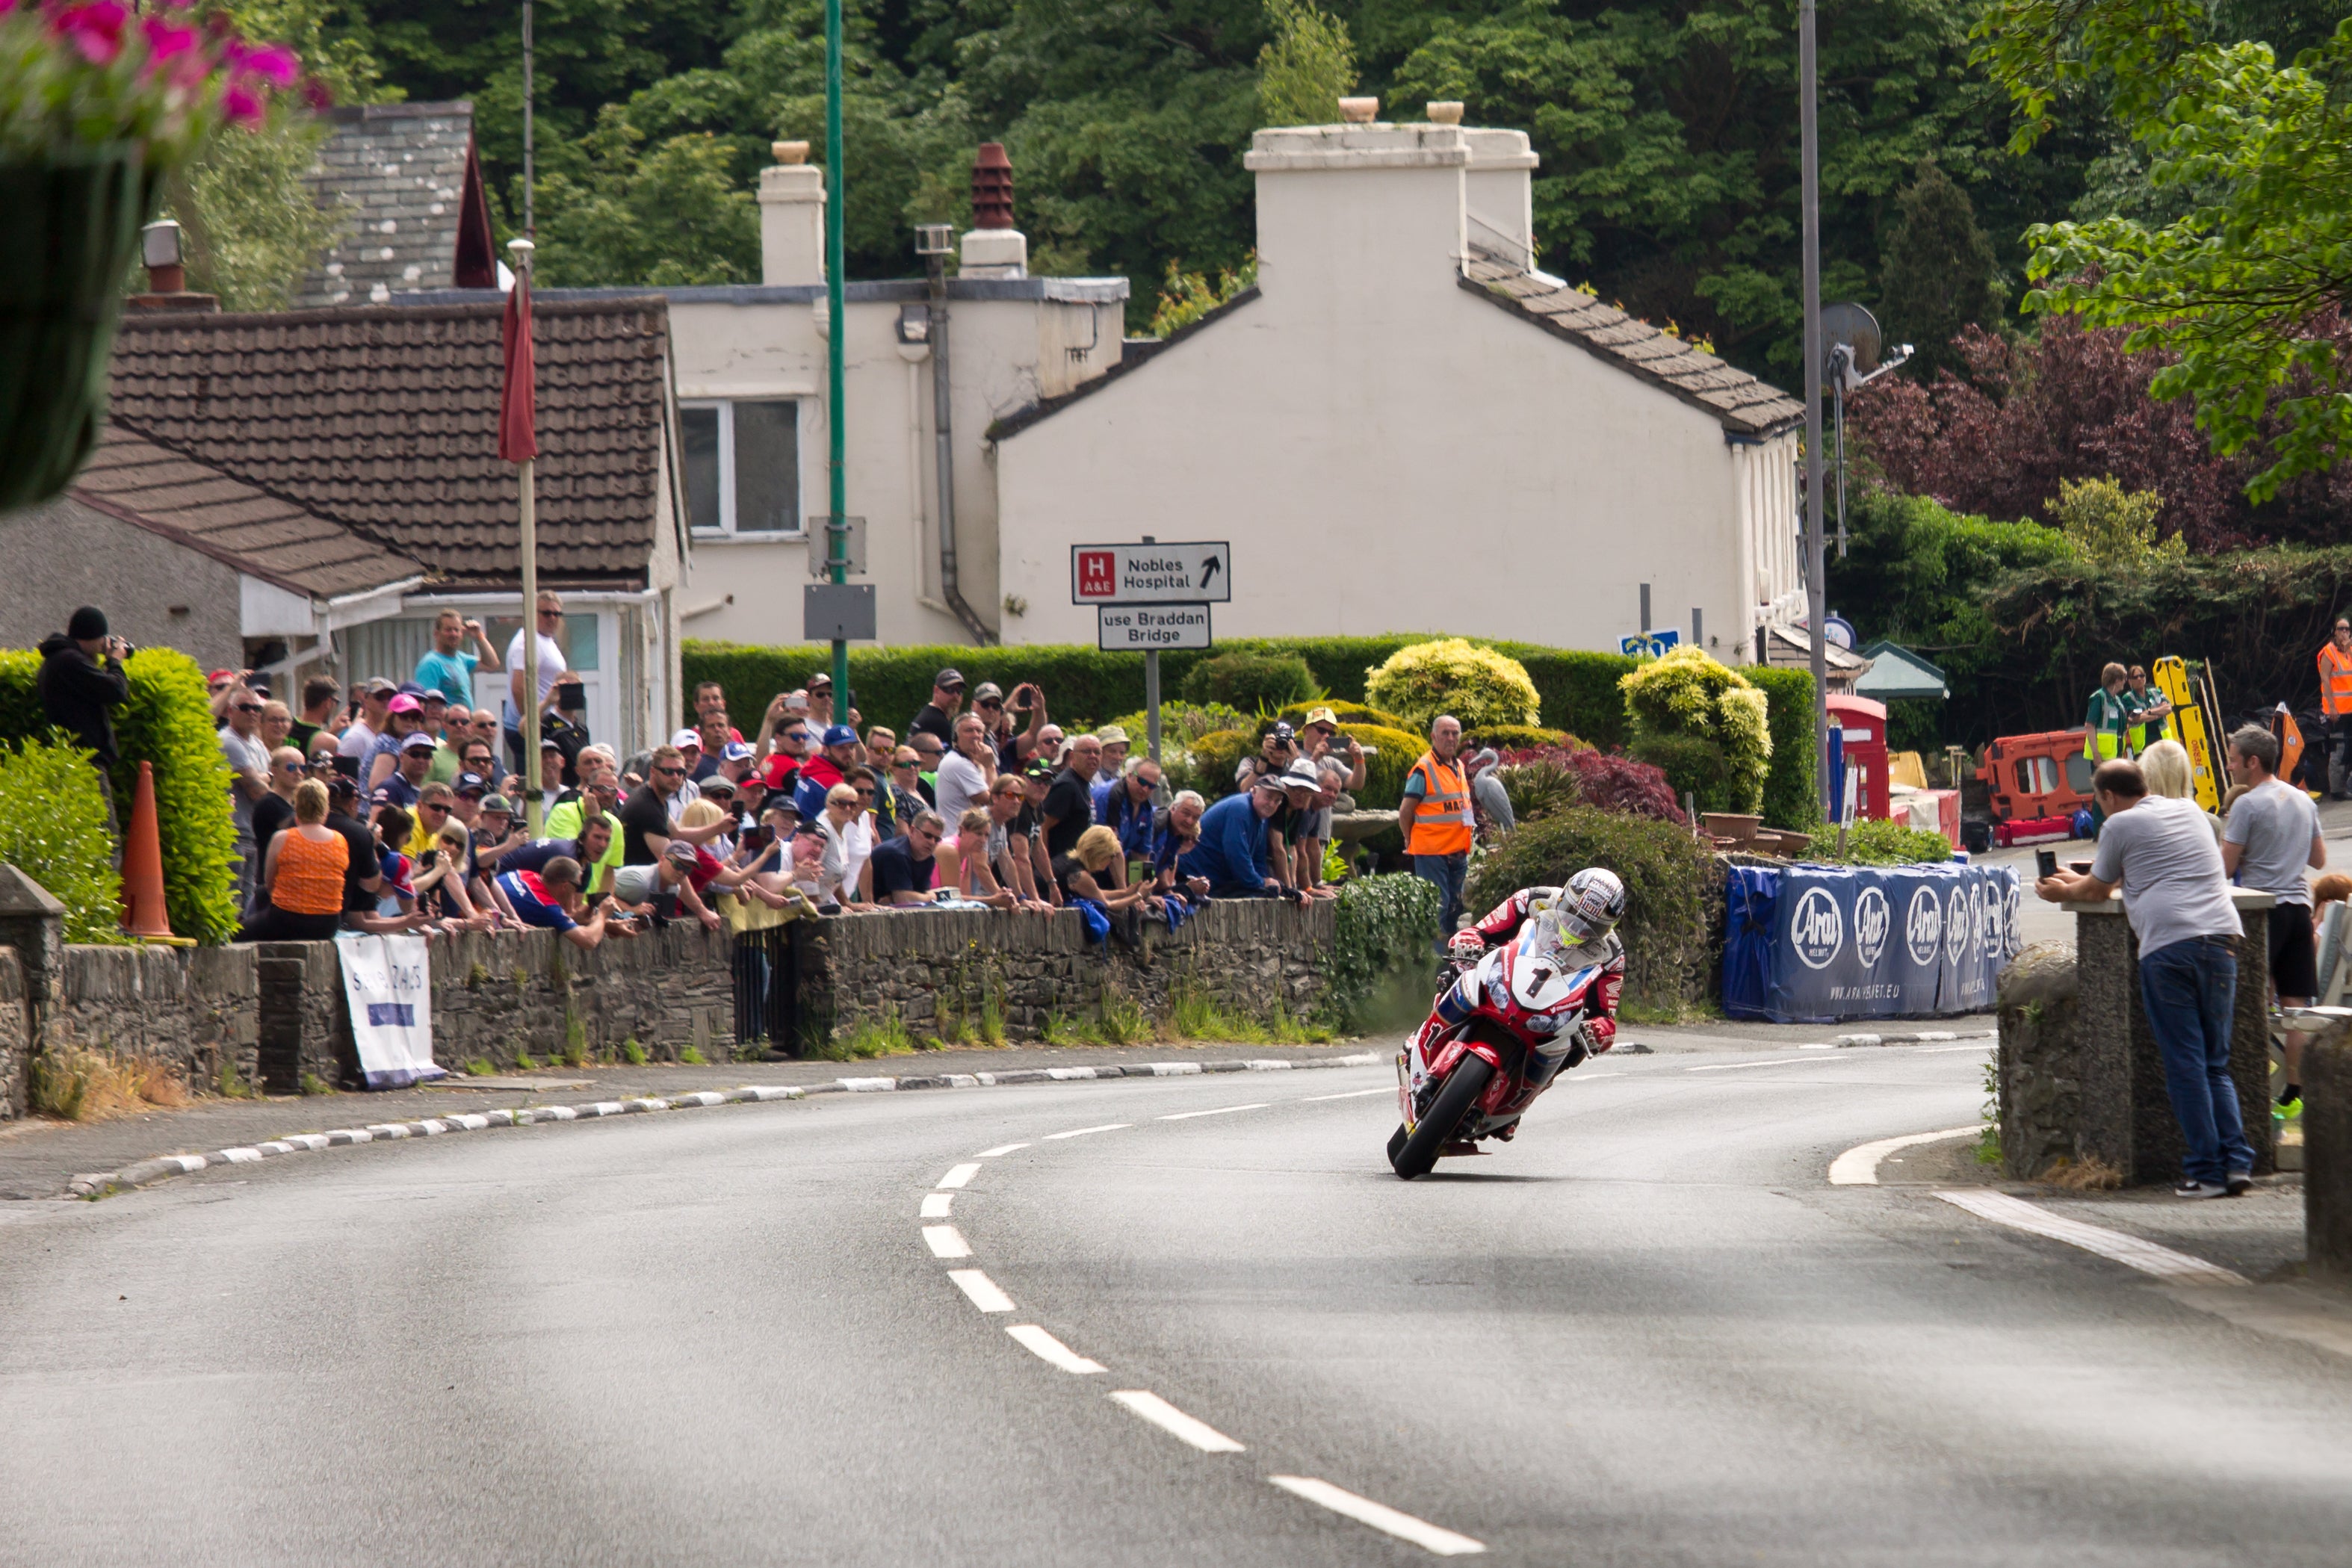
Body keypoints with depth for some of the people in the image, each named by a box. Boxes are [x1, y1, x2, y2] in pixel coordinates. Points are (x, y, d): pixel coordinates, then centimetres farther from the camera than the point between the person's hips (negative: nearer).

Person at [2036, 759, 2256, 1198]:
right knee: (2215, 1063, 11)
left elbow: (2097, 892, 19)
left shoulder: (2121, 825, 7)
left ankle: (2207, 1171, -5)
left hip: (2168, 944, -5)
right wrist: (2082, 881, 52)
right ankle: (2237, 1161, -3)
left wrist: (2063, 892, 41)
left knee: (2185, 1064, -2)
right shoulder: (2190, 811, 26)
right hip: (2221, 936, 5)